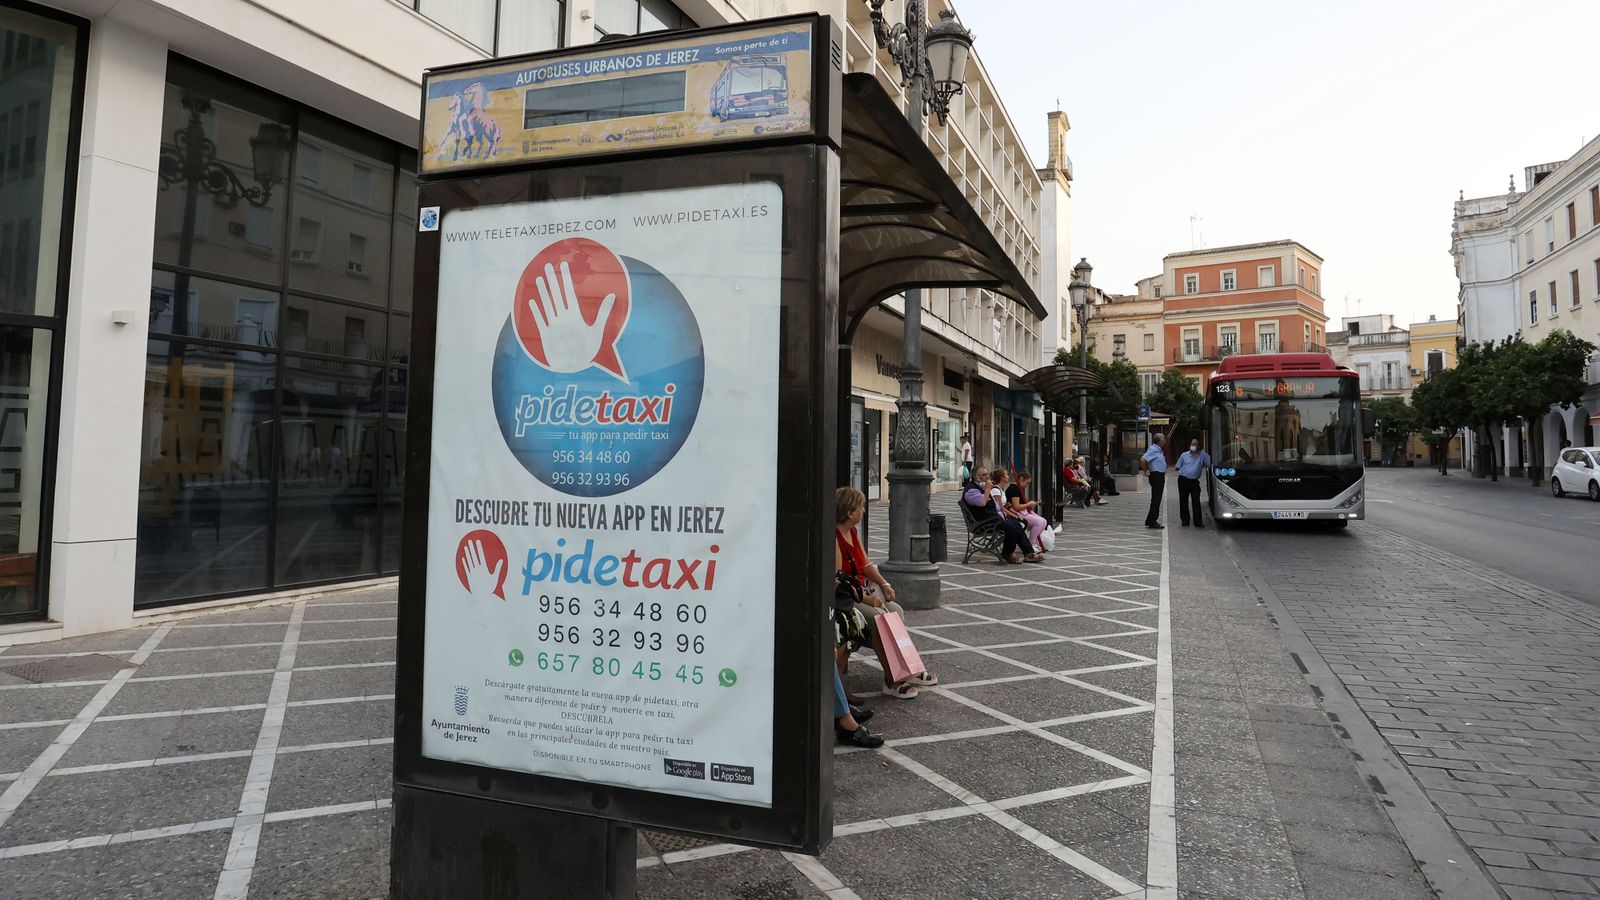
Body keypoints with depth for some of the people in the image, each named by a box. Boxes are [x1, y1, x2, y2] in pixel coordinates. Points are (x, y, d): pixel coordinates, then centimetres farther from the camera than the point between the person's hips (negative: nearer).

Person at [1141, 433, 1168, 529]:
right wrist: (1145, 472, -19)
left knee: (1157, 500, 13)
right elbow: (1143, 460, -28)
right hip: (1156, 476, -10)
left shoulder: (1159, 450, 15)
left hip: (1160, 476, 10)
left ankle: (1152, 520, 18)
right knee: (1155, 500, -8)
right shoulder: (1153, 449, -16)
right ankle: (1151, 522, -6)